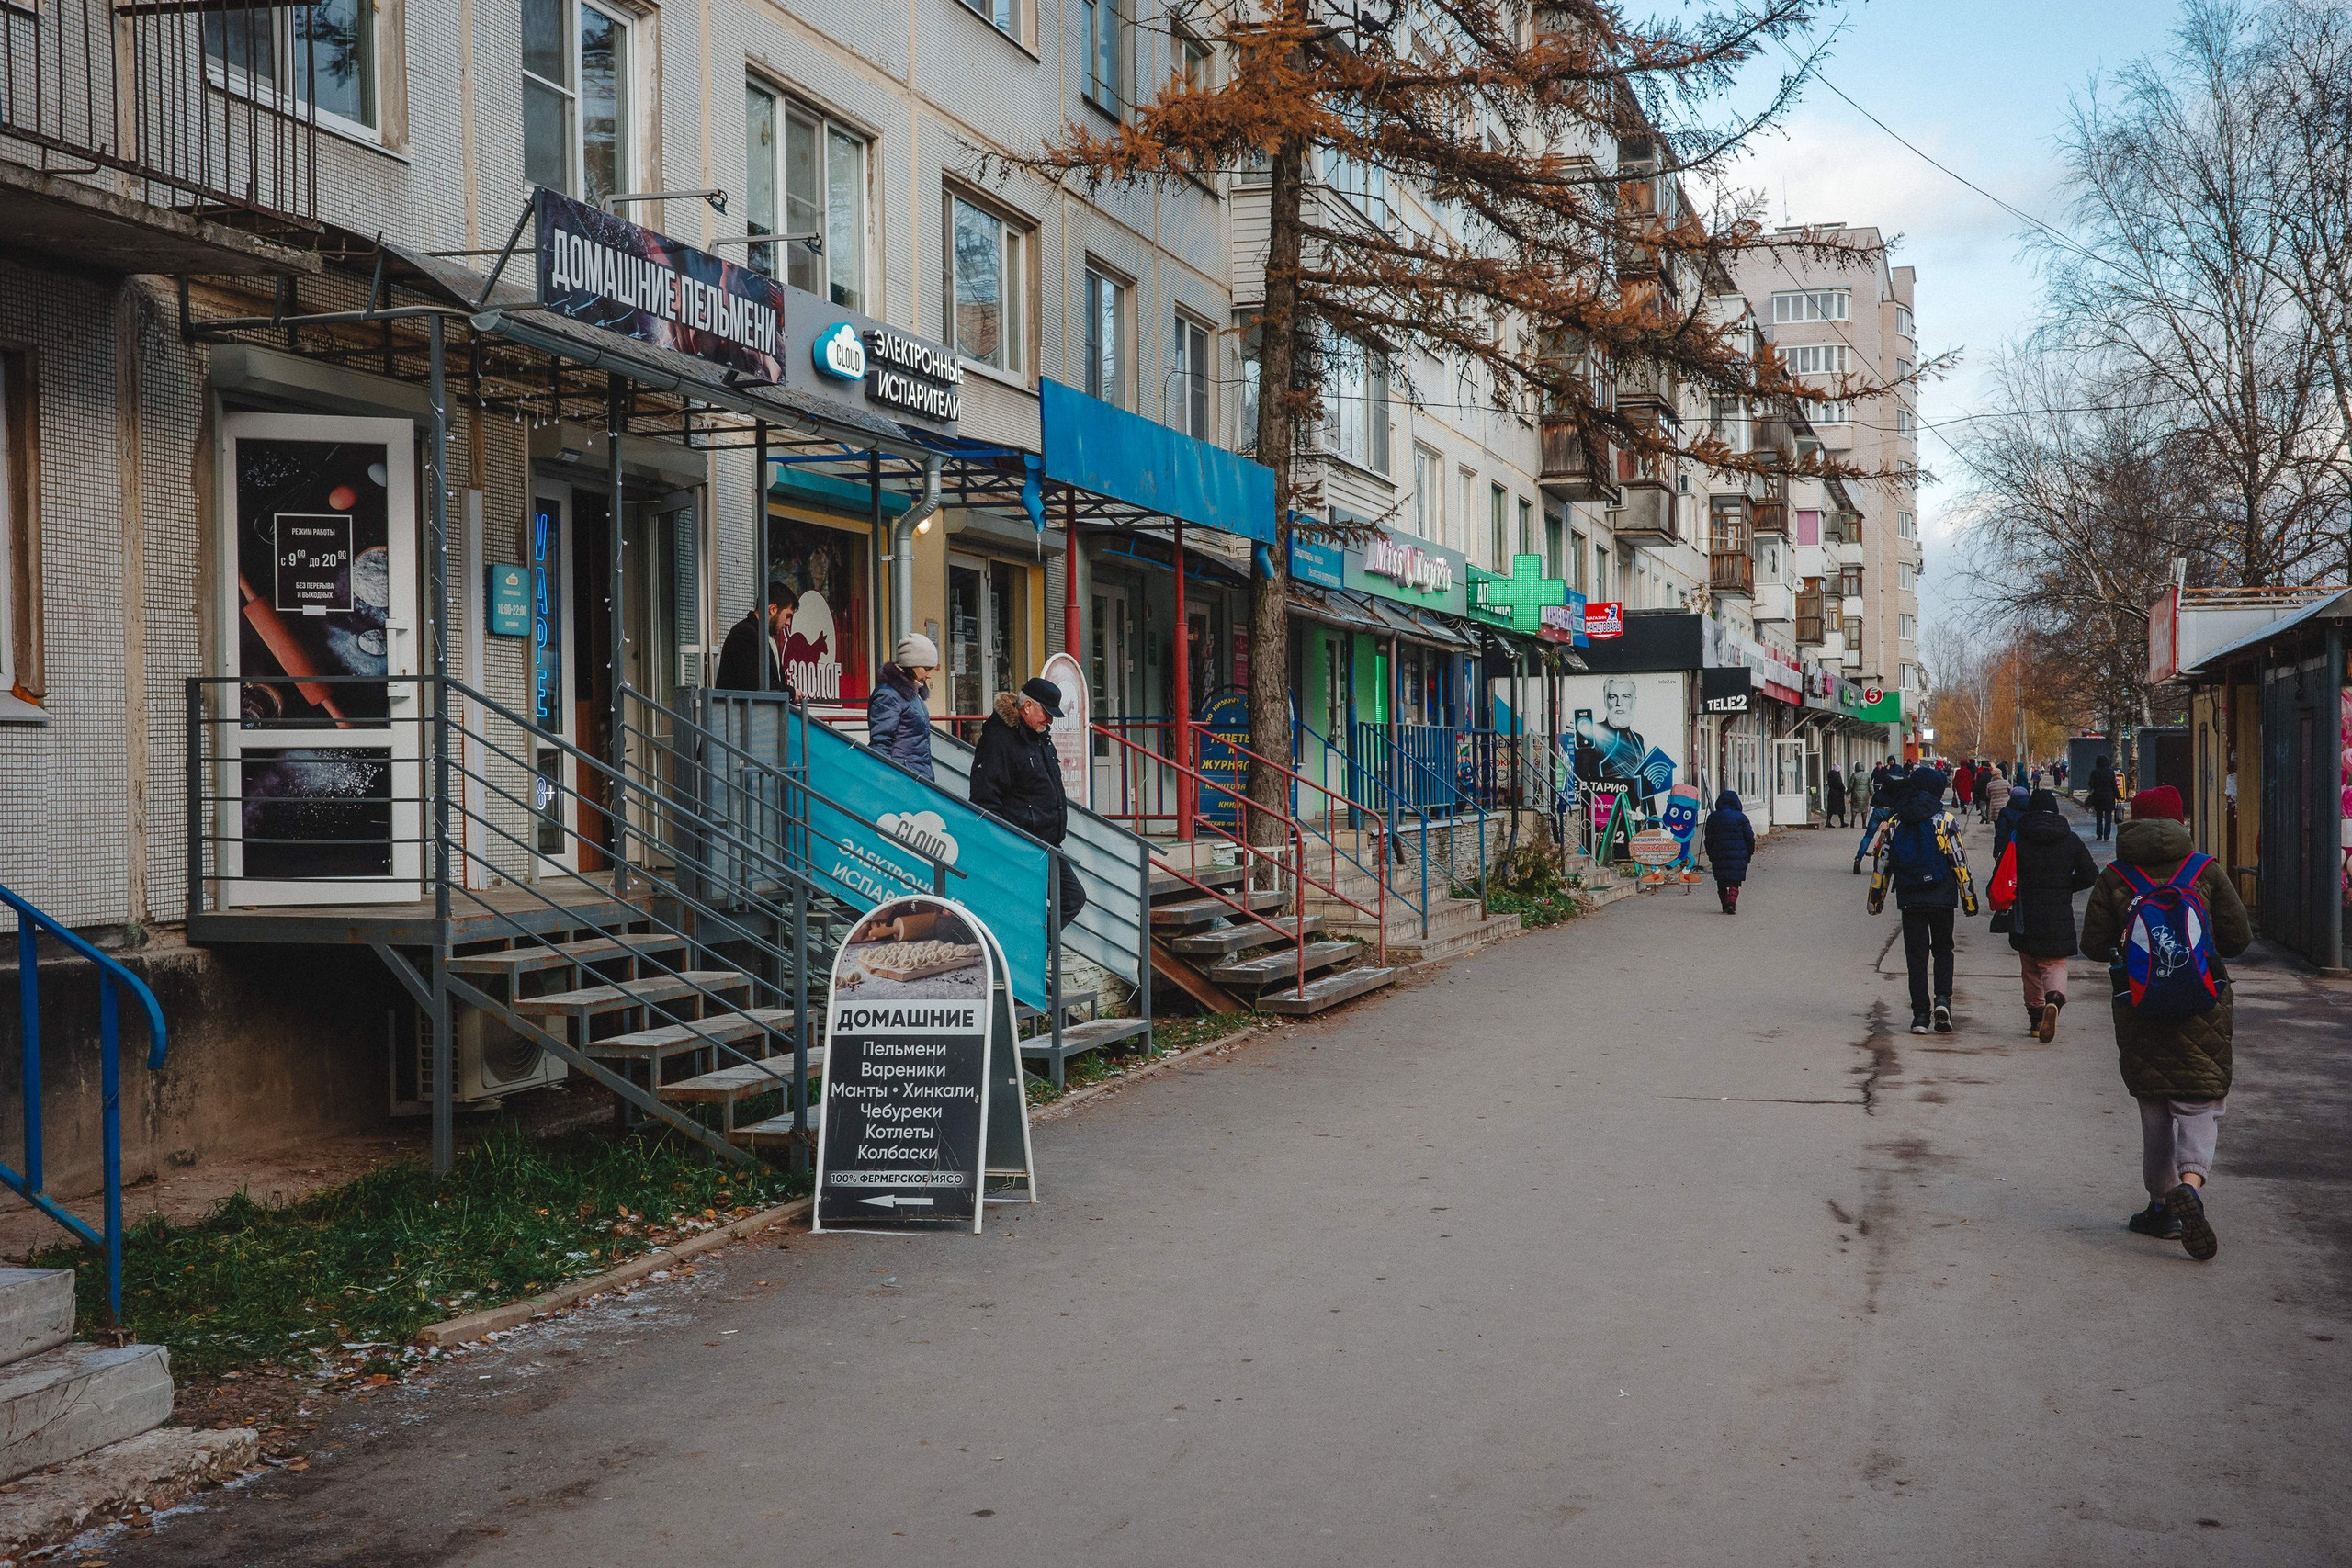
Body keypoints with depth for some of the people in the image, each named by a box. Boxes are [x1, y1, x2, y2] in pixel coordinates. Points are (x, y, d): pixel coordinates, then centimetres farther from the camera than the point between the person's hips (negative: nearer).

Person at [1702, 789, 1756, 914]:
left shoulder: (1712, 817, 2)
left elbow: (1709, 839, 5)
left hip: (1719, 855, 1)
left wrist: (1710, 855, 13)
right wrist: (1749, 853, 12)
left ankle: (1725, 905, 14)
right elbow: (1749, 837, 1)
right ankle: (1731, 903, -19)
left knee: (1721, 882, 13)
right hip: (1739, 855, -1)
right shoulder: (1741, 817, -2)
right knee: (1734, 882, 0)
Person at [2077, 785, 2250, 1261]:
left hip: (2138, 1005, 1)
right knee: (2200, 1102, 1)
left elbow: (2093, 944, -2)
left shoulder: (2114, 877, -2)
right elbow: (2239, 936, -1)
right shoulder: (2206, 871, -3)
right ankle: (2190, 1182, -25)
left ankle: (2162, 1203, 17)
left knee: (2154, 1106, 14)